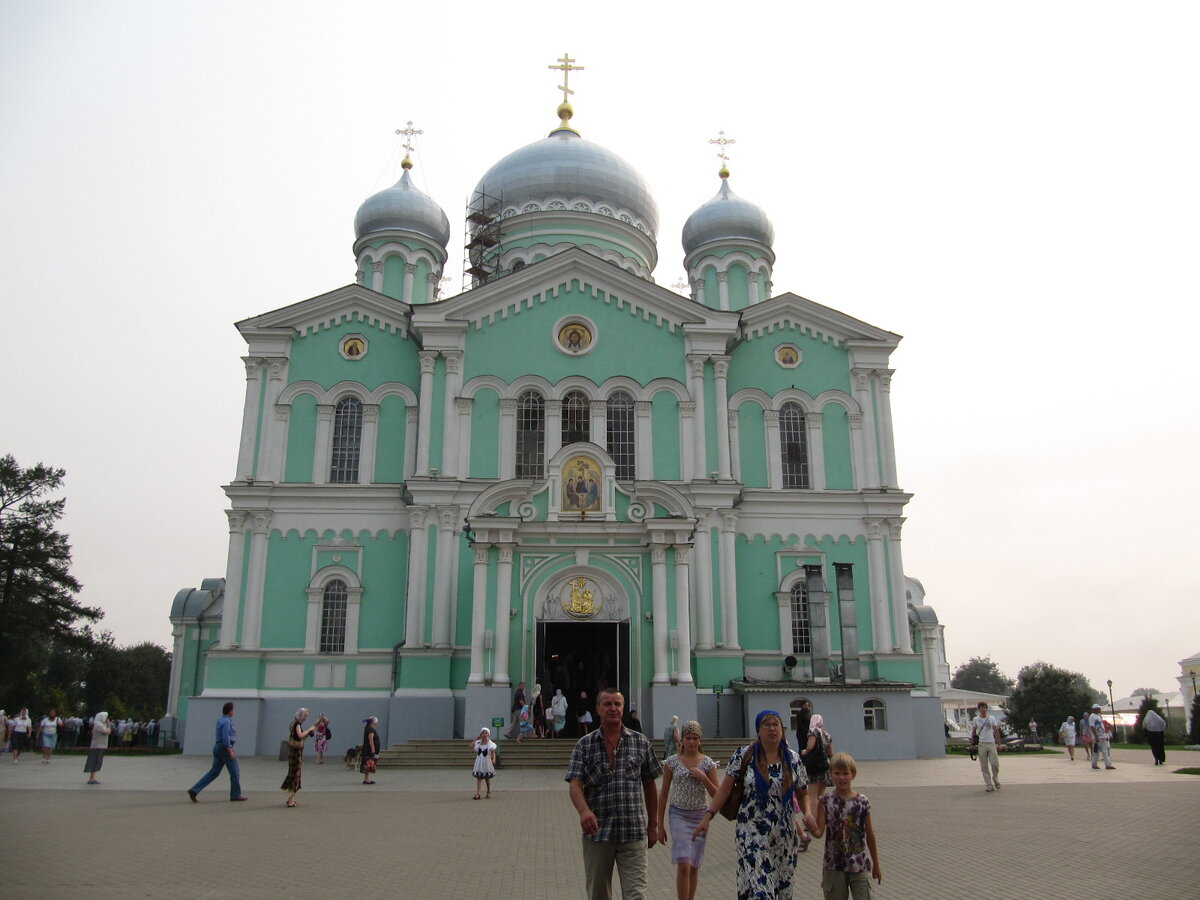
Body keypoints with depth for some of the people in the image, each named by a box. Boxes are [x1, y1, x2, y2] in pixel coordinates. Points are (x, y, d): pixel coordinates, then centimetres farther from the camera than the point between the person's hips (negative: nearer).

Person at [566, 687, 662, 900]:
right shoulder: (584, 745, 2)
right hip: (597, 833, 1)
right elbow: (575, 785, -9)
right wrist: (584, 811, -28)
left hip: (634, 833, 0)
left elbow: (649, 787, 11)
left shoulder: (642, 743, 5)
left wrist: (653, 826, 12)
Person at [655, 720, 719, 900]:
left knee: (694, 866, 10)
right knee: (684, 865, -14)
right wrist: (660, 825, 3)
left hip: (700, 816, 2)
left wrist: (703, 778, -15)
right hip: (679, 815, -2)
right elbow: (663, 794, 3)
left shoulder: (708, 763, 0)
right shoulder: (672, 762, -2)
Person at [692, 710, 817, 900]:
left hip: (785, 836, 3)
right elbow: (725, 789, -3)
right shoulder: (743, 756, -3)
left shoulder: (793, 759, 4)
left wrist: (807, 812, -8)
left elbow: (802, 793, 13)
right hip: (752, 835, -3)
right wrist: (707, 817, -11)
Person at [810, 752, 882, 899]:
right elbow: (819, 832, -11)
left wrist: (876, 865, 12)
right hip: (834, 865, 0)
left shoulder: (862, 801, -5)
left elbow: (870, 835, 5)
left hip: (859, 865, 1)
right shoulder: (826, 801, -8)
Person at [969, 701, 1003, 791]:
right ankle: (989, 785, 5)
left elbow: (996, 732, 9)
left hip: (992, 743, 0)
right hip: (981, 744, 0)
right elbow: (973, 733, 9)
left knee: (995, 764, -6)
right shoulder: (975, 720, 5)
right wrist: (973, 744, 1)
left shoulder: (992, 718, 7)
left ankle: (995, 780, 22)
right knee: (984, 766, 0)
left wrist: (999, 744, 3)